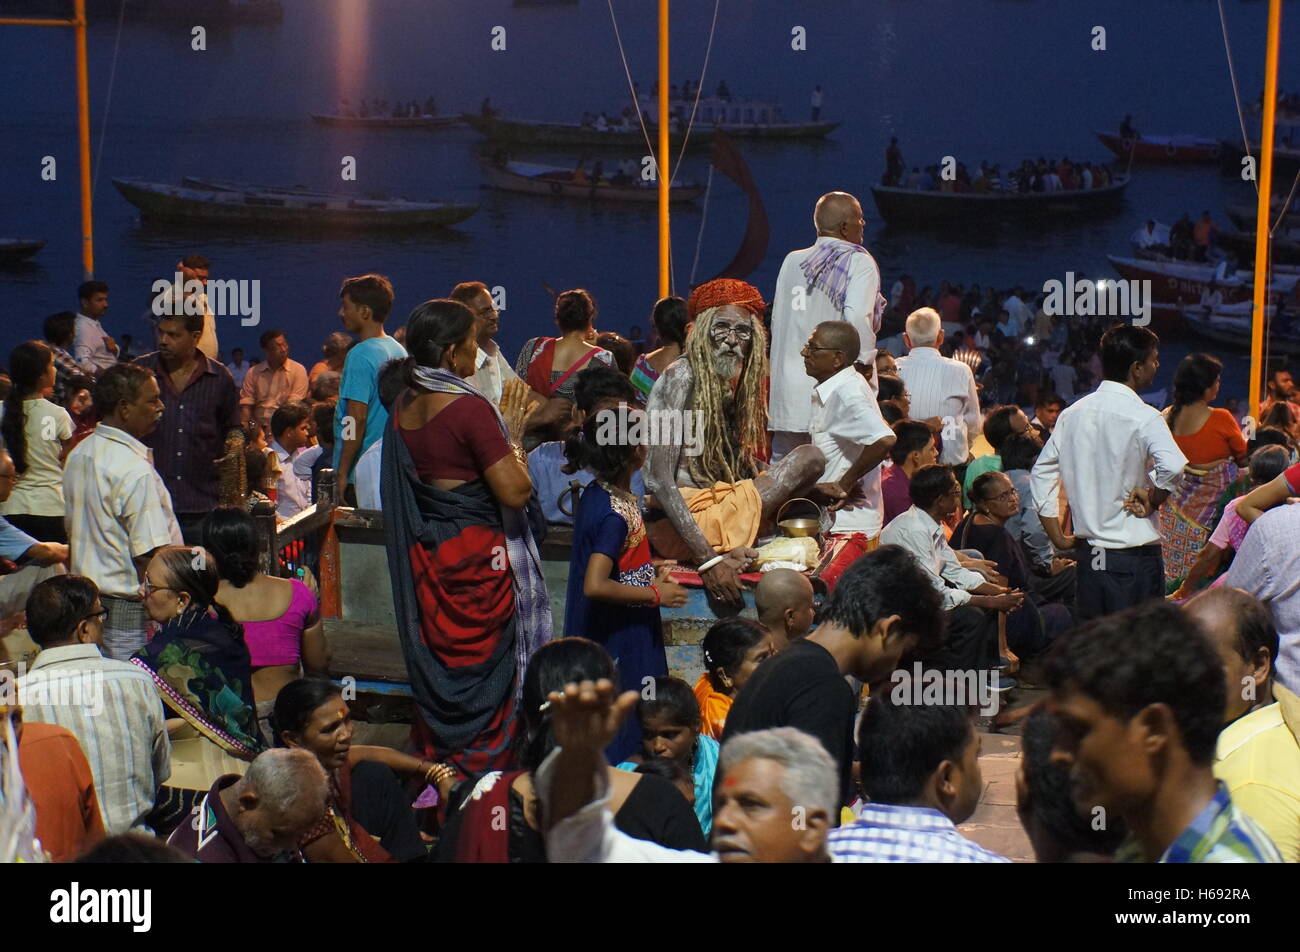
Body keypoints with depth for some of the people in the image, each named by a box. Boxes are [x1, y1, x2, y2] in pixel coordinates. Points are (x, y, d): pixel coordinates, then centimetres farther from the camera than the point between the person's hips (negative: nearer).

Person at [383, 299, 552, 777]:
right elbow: (516, 491, -22)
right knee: (481, 662, 5)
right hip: (475, 555, -7)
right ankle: (484, 765, 14)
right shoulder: (469, 408, -20)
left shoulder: (403, 407, 3)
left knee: (436, 658, 16)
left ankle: (435, 758, 26)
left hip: (424, 553, 7)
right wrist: (513, 437, -6)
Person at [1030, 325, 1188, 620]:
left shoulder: (1073, 414, 7)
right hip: (1135, 556, -6)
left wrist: (1058, 538, 11)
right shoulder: (1142, 417, -13)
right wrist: (1151, 502, -11)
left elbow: (1041, 474, 10)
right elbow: (1173, 467, -29)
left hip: (1088, 554, 6)